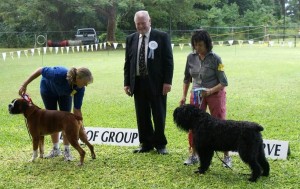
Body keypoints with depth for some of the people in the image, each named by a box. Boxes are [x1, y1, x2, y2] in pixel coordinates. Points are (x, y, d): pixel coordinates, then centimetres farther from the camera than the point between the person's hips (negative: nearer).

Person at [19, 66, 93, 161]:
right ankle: (56, 149, 12)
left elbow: (77, 110, -24)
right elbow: (40, 70, -30)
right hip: (48, 89, -2)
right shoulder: (59, 74, -45)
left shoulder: (80, 89, -33)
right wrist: (24, 85, -25)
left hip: (65, 92, 2)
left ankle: (67, 150, 1)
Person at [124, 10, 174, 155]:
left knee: (159, 115, 5)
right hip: (138, 83, 4)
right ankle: (146, 144, 19)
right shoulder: (131, 39, 9)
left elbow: (168, 60, -4)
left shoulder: (161, 37, -3)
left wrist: (167, 82, -11)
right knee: (142, 116, 8)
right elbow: (127, 62, 11)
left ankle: (160, 144, 17)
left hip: (156, 83, -3)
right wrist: (127, 83, 5)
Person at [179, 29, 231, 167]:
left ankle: (226, 156, 8)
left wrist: (210, 91, -27)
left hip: (215, 94, -4)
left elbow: (223, 82, -13)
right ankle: (193, 155, 16)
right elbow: (187, 78, 11)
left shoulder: (215, 59, -15)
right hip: (196, 94, 4)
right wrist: (184, 96, 6)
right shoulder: (191, 57, -3)